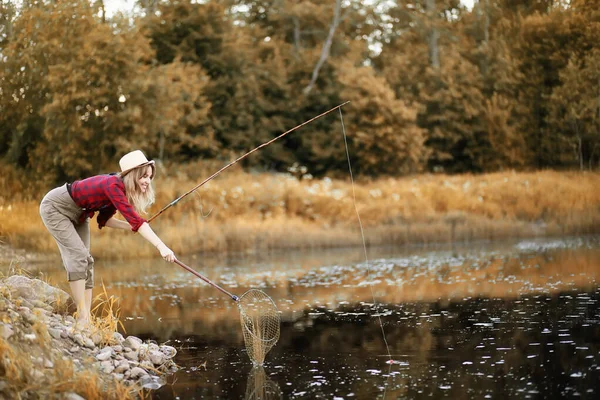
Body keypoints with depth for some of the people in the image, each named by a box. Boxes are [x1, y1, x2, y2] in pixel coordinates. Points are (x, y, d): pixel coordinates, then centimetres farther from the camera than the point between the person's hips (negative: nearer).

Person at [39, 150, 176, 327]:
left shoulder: (119, 189, -5)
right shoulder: (113, 186, -33)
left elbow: (104, 219, 3)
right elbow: (135, 219, -42)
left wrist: (130, 227, -13)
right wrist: (161, 247, -48)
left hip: (77, 215, 9)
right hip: (55, 207, -9)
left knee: (85, 260, 1)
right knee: (78, 255, -18)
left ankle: (87, 318, 0)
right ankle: (82, 317, -17)